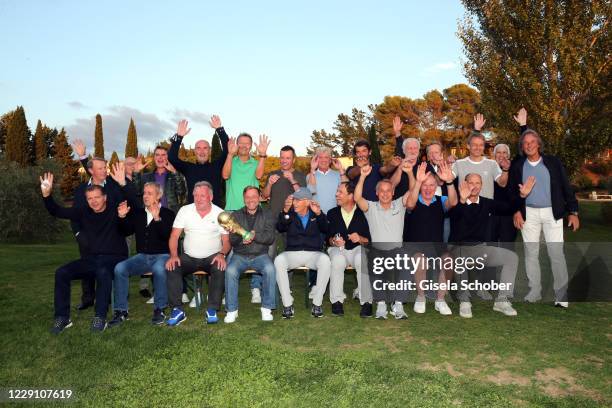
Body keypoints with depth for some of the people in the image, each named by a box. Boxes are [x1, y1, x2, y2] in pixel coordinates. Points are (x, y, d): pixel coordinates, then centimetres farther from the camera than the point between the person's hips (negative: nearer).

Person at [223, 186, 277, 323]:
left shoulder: (267, 215, 8)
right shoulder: (236, 215, 10)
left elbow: (270, 237, -5)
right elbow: (231, 241, 2)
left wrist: (255, 236, -23)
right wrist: (237, 236, -22)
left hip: (260, 255, -1)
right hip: (240, 255, 1)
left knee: (270, 269, -30)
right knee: (230, 270, -29)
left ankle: (266, 308, -16)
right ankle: (232, 310, -16)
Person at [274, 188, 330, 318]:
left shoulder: (316, 215, 9)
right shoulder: (290, 215, 10)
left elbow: (325, 229, -9)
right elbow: (280, 228, -9)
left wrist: (319, 214, -26)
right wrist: (285, 211, -25)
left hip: (313, 253, 0)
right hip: (292, 253, 1)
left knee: (325, 260, -33)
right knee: (279, 261, -30)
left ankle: (317, 303, -21)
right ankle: (287, 304, -25)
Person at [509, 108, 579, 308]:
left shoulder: (553, 162, 2)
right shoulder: (517, 165, 5)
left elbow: (566, 187, 2)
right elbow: (512, 190, 8)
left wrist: (573, 212, -3)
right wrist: (516, 211, -2)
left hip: (552, 213, -1)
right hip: (528, 213, 1)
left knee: (556, 253, -3)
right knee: (531, 253, 6)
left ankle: (561, 296, 5)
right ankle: (534, 292, 16)